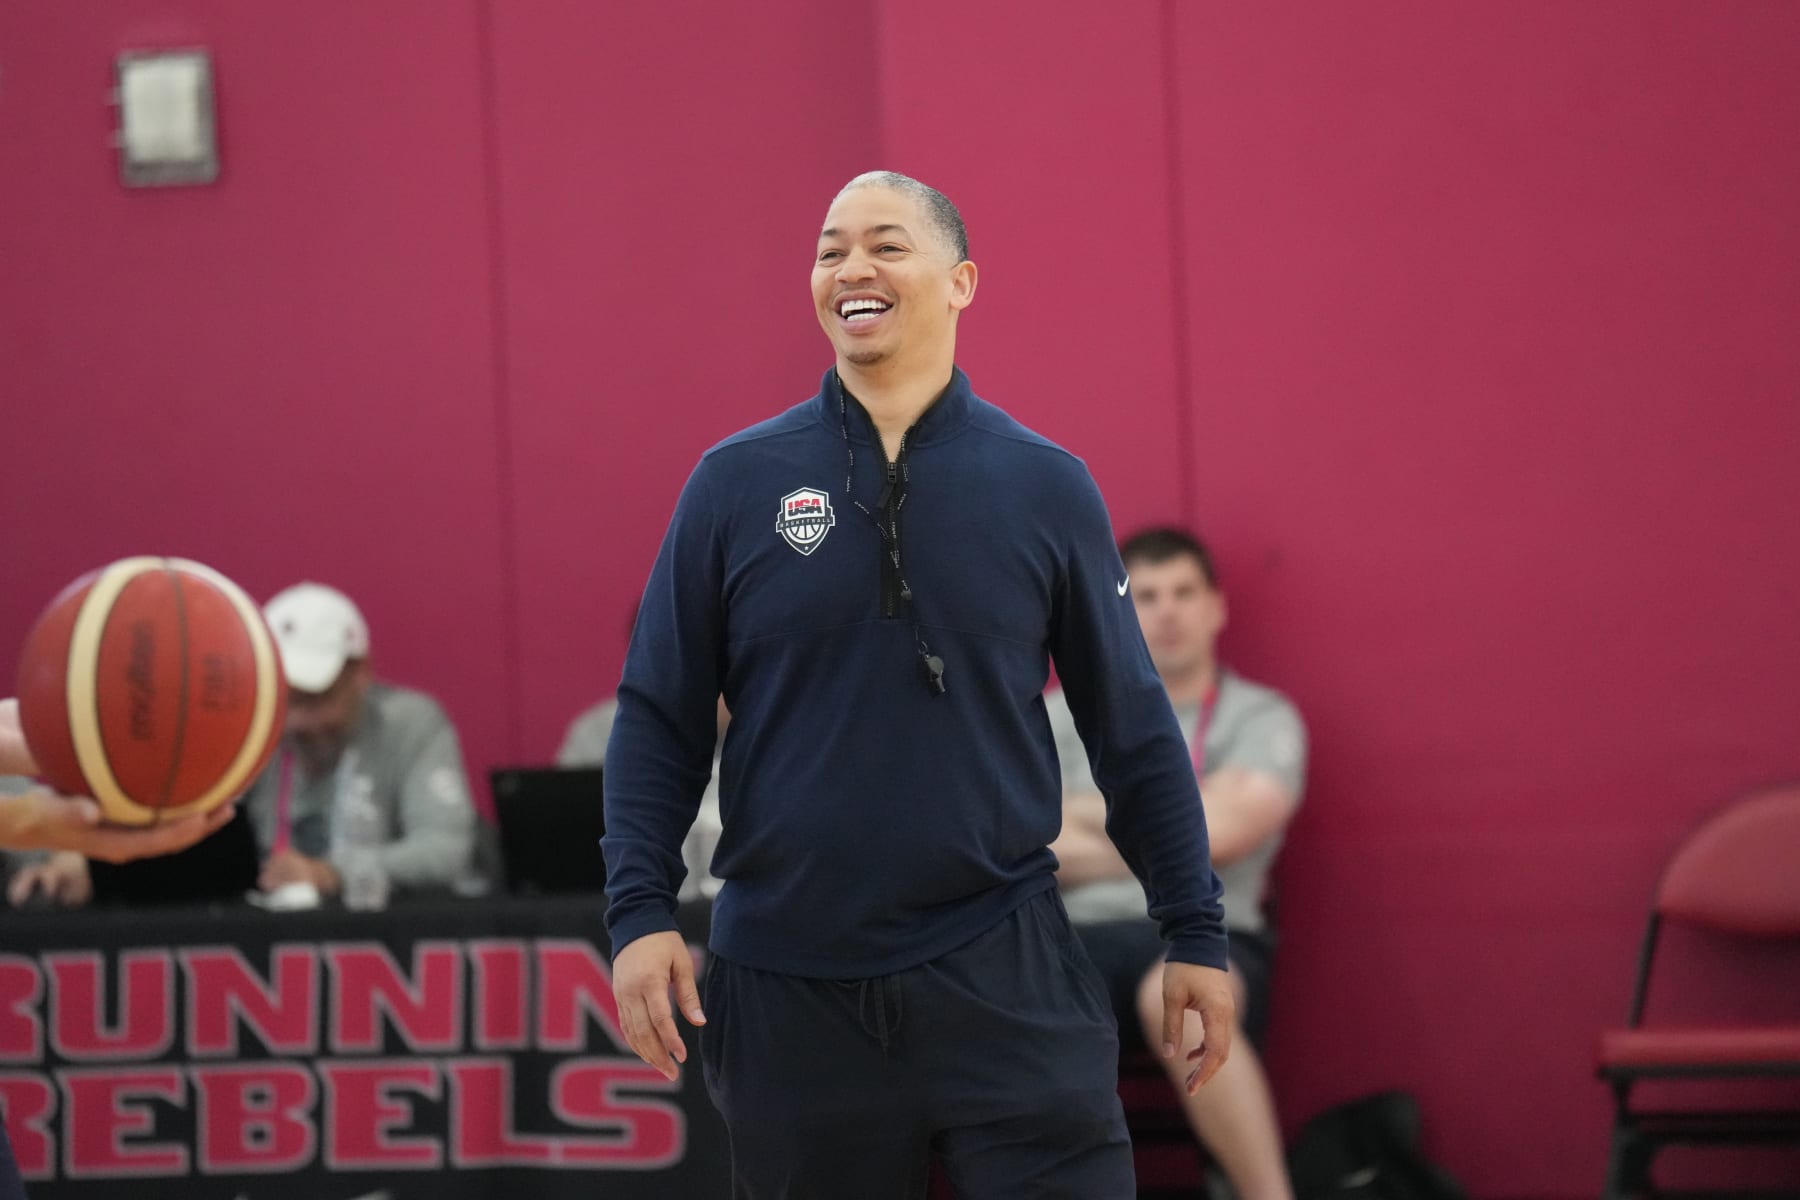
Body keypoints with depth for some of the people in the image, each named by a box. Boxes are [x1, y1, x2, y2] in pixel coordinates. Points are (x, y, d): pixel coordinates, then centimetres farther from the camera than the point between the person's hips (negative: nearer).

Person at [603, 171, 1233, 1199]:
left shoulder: (1048, 487, 2)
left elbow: (1134, 728, 6)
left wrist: (1196, 932, 5)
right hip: (792, 988, 1)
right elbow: (660, 721, 3)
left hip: (1005, 974, 0)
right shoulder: (735, 484, 2)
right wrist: (642, 911, -8)